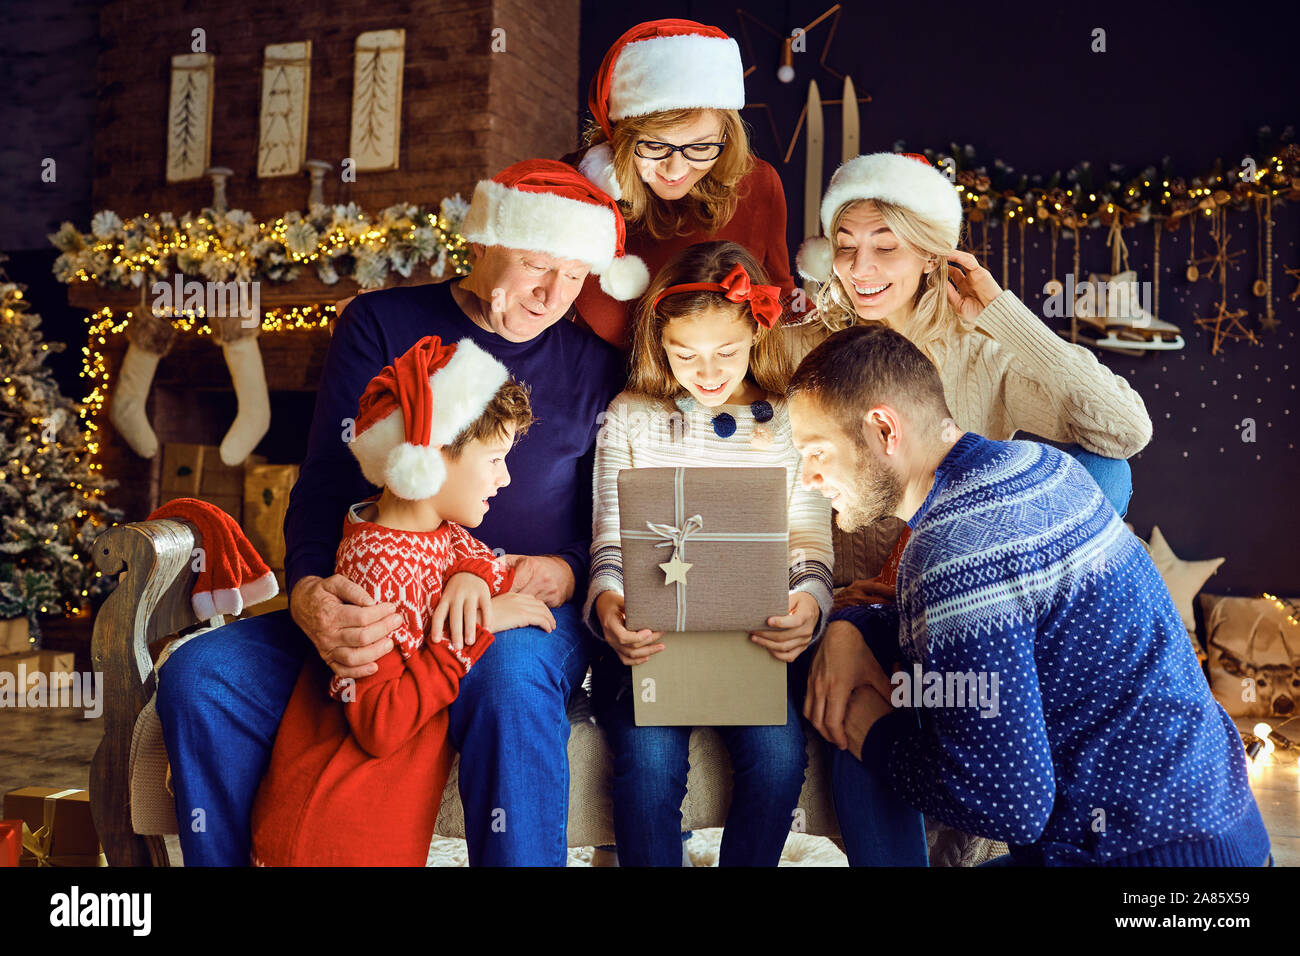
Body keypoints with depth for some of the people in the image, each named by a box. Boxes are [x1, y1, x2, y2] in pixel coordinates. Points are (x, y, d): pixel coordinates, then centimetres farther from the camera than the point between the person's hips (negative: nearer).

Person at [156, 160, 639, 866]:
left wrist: (560, 575, -13)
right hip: (371, 603, 2)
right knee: (197, 677, -21)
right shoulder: (382, 325, 9)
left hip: (530, 612, -1)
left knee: (510, 682, -38)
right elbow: (324, 484, 2)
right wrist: (308, 593, -20)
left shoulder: (595, 367, 10)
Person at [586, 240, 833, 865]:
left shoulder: (790, 423, 8)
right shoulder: (630, 418, 9)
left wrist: (808, 604, -20)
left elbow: (810, 549, 4)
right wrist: (608, 603, -19)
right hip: (648, 641, 0)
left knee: (778, 750, -23)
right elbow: (611, 540, 4)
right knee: (650, 754, -25)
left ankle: (746, 866, 3)